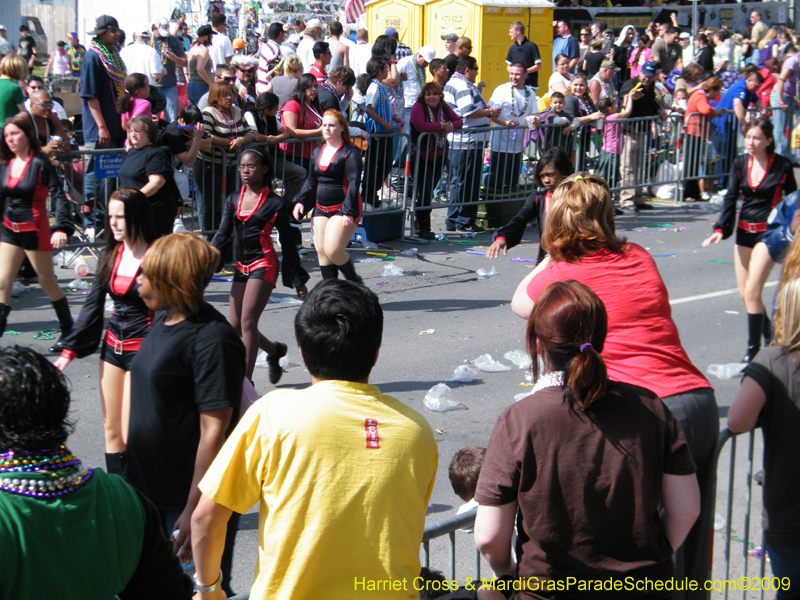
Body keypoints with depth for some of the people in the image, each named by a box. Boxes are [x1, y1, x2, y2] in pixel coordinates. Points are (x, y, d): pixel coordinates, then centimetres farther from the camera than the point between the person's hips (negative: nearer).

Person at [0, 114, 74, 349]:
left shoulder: (40, 163, -12)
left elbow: (59, 196, -18)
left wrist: (62, 228, -29)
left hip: (35, 231, -5)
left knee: (48, 283, 7)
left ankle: (69, 332, 22)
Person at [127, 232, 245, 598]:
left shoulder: (212, 340, -21)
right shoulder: (163, 320, 6)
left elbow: (214, 431, -23)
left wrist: (193, 510, -23)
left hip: (191, 498, -9)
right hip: (147, 488, 9)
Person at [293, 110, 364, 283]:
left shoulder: (350, 152, -8)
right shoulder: (318, 152, 13)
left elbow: (354, 183, -14)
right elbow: (311, 180, 21)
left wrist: (349, 212, -20)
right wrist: (300, 201, 8)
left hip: (342, 210, -7)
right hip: (320, 209, 7)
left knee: (333, 251, -16)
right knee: (321, 252, 1)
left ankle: (354, 281, 9)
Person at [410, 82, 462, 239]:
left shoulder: (444, 107, 6)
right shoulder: (418, 107, -12)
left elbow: (459, 121, 10)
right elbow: (421, 126, -28)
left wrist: (450, 127, -13)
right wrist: (441, 126, -18)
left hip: (439, 156, 6)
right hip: (421, 157, -6)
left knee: (429, 192, 11)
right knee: (424, 192, -9)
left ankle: (419, 224, 23)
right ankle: (423, 229, -3)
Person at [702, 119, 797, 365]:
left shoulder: (782, 165, -8)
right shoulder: (740, 163, 2)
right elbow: (731, 198, 0)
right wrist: (721, 229, -13)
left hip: (769, 232, -5)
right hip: (744, 231, 5)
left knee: (751, 292, -14)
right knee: (745, 294, 10)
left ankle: (753, 349, -4)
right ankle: (767, 330, 37)